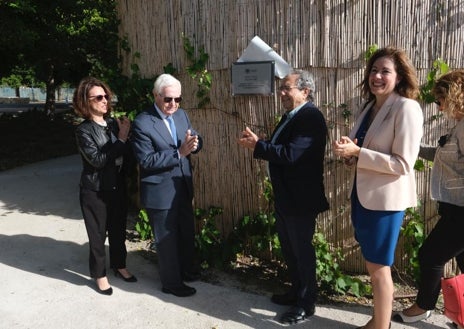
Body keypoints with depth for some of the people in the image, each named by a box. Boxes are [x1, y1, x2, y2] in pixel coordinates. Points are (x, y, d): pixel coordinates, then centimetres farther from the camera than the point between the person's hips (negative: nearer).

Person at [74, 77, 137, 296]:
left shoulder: (114, 123, 2)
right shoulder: (83, 130, -11)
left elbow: (127, 154, 5)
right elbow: (97, 160, -21)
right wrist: (121, 139, -21)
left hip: (118, 187, 5)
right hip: (95, 191, -4)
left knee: (118, 230, 17)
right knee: (98, 234, 8)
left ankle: (119, 266, 38)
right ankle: (100, 275, 27)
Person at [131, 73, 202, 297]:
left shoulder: (181, 114, 4)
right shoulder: (142, 123, -18)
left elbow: (197, 141, 6)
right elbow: (147, 161, -23)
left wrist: (194, 142, -19)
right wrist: (179, 153, -29)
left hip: (183, 187, 7)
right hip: (160, 192, -7)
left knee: (187, 232, 23)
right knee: (167, 238, 10)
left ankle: (186, 270, 46)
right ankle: (172, 282, 29)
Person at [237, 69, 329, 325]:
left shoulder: (311, 117, -19)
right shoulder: (291, 116, 13)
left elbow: (291, 154, -29)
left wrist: (257, 146, -20)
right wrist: (255, 142, -5)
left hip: (301, 198, -10)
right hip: (285, 196, 10)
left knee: (302, 250, 5)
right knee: (289, 248, 21)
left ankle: (306, 304, 22)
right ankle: (296, 291, 39)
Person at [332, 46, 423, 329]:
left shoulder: (406, 108, -15)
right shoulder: (370, 107, 11)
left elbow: (402, 164, -20)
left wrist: (356, 153, -24)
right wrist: (349, 150, -4)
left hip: (386, 198, -8)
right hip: (363, 194, 8)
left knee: (378, 266, 3)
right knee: (374, 264, 19)